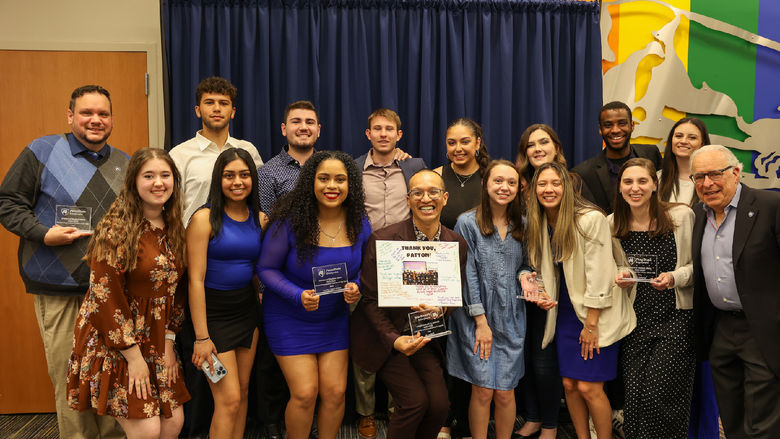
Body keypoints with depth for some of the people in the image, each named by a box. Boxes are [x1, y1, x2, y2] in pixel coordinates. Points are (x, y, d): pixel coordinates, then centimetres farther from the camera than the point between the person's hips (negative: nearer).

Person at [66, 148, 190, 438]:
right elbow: (104, 296, -18)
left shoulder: (173, 229, 6)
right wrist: (133, 356, -16)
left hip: (156, 340, 6)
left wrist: (169, 343, 1)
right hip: (113, 340, -6)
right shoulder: (117, 228, -15)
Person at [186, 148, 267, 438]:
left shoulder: (260, 219, 4)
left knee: (243, 390, 13)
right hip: (214, 311, -5)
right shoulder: (205, 218, -12)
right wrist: (201, 336, -16)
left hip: (248, 309, 6)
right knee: (229, 399, -5)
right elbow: (195, 279, -15)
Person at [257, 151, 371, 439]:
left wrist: (356, 287, -14)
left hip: (335, 318, 4)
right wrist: (298, 296, -26)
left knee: (335, 391, 4)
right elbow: (266, 268, -12)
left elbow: (363, 266, 8)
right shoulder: (290, 221, -19)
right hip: (290, 317, -3)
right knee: (305, 393, -4)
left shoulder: (358, 223, -7)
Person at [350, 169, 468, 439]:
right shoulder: (383, 240, -16)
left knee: (439, 404, -6)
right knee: (415, 400, -14)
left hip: (424, 336, 4)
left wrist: (438, 308, -17)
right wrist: (394, 339, -20)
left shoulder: (458, 245, -2)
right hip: (385, 337, -4)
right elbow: (370, 299, -10)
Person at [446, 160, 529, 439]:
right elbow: (467, 274, -8)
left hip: (510, 319, 3)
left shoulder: (521, 225, 7)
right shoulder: (468, 223, -6)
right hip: (476, 320, -3)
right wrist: (481, 321, -10)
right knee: (482, 391, 0)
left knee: (505, 393, 5)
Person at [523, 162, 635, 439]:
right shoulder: (539, 224, 5)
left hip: (597, 314, -6)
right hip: (565, 313, 6)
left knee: (588, 387, -6)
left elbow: (599, 273, -16)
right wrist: (531, 282, -7)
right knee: (569, 384, 8)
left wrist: (591, 324, -15)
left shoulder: (591, 219, -16)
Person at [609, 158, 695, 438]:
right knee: (634, 394, 0)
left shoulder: (682, 216, -5)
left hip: (675, 314, -3)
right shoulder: (612, 224, 5)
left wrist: (675, 277, -16)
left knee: (659, 393, -10)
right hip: (637, 317, 3)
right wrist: (619, 276, -4)